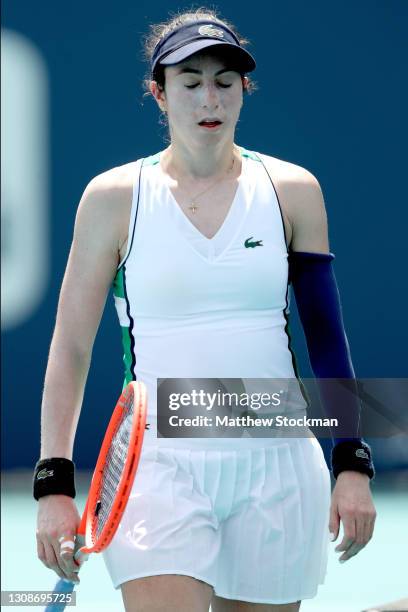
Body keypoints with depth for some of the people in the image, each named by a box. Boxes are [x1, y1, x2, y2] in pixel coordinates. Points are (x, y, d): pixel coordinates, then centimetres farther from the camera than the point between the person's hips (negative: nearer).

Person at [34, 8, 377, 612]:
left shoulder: (293, 191, 6)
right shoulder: (114, 197, 2)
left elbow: (326, 336, 9)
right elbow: (70, 349, 3)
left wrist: (352, 465, 2)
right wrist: (54, 483, -4)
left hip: (275, 469, 2)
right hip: (158, 466, -2)